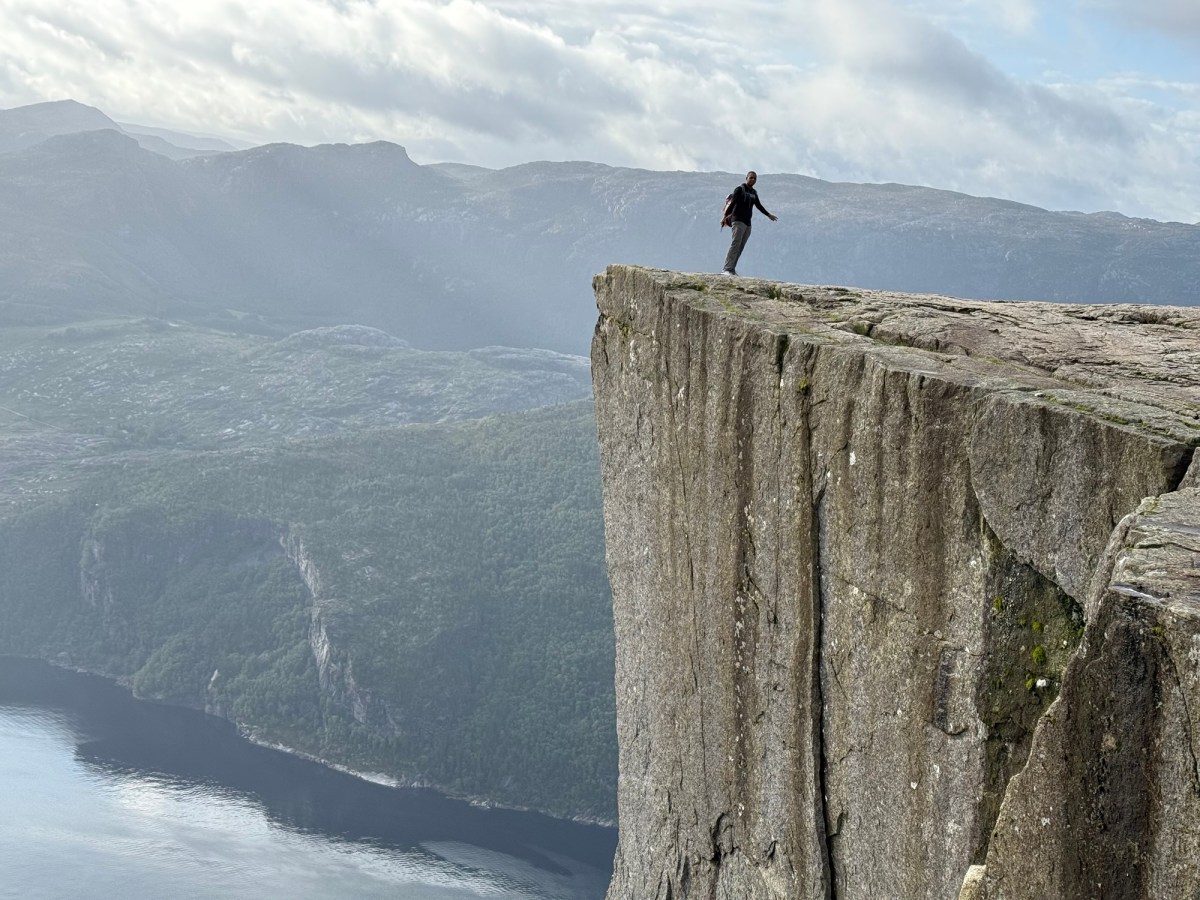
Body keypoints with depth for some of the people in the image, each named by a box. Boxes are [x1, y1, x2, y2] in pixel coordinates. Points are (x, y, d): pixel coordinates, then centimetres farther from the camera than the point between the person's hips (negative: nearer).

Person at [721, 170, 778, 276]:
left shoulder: (754, 192, 18)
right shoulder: (740, 189, -2)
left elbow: (758, 206, 32)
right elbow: (732, 203, -11)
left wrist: (768, 215, 41)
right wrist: (725, 217, -21)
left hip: (747, 223, 7)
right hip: (738, 221, -7)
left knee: (740, 247, 1)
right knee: (735, 244, -18)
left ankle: (732, 269, 2)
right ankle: (727, 269, -22)